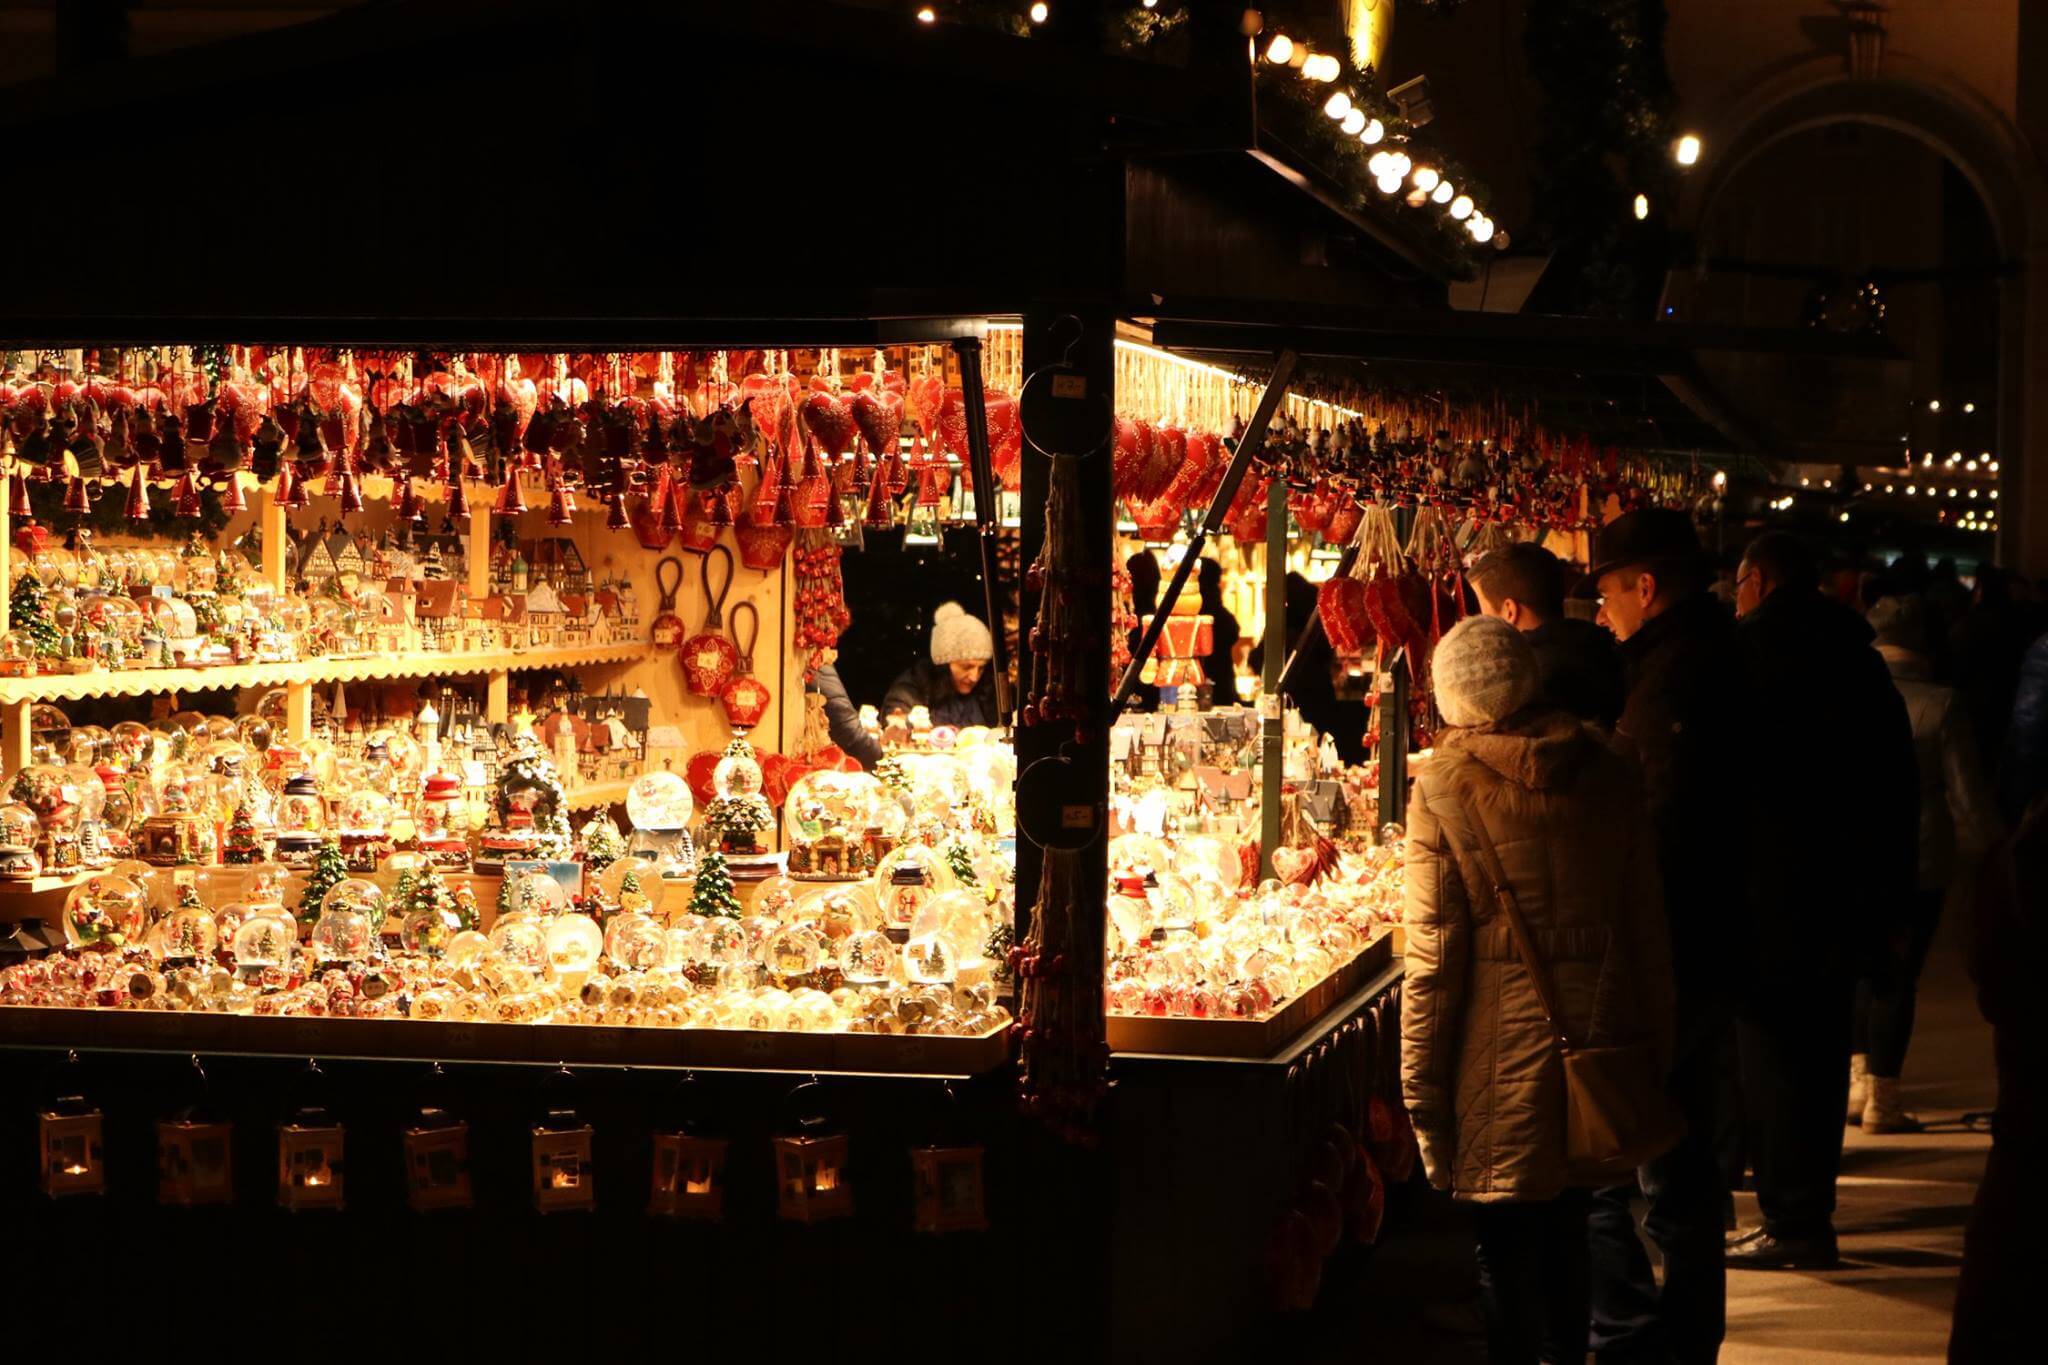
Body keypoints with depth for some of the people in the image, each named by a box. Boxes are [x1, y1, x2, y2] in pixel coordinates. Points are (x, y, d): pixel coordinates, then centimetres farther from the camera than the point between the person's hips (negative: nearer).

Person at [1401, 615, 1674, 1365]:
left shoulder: (1444, 791, -10)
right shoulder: (1604, 773, 3)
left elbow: (1433, 955, -11)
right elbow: (1647, 920, 7)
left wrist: (1422, 1090, -5)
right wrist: (1652, 1043, 16)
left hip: (1501, 1049, -5)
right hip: (1597, 1040, 5)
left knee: (1506, 1251, 2)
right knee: (1565, 1231, 19)